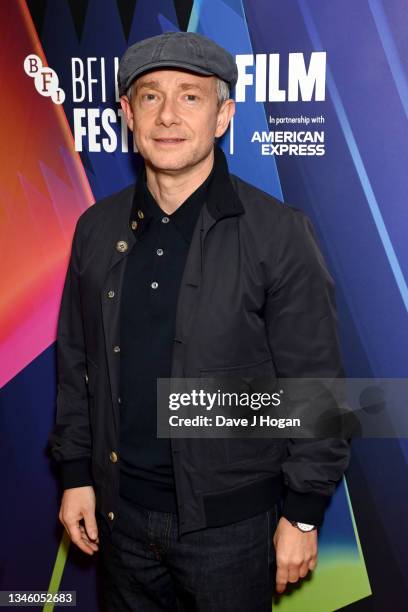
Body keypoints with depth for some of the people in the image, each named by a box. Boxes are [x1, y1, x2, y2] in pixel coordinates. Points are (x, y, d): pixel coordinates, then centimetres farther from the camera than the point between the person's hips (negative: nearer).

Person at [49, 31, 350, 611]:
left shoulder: (279, 232, -13)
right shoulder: (96, 229, 0)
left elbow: (315, 385, -11)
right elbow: (76, 362, 7)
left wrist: (303, 515, -8)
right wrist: (76, 475, 7)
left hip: (230, 520, -3)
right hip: (120, 511, 4)